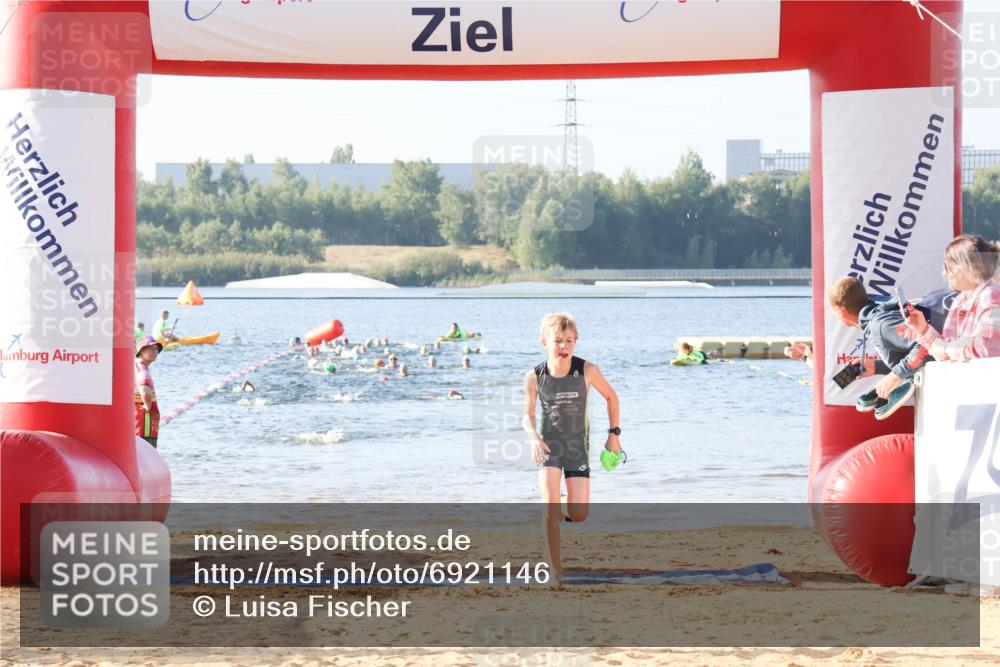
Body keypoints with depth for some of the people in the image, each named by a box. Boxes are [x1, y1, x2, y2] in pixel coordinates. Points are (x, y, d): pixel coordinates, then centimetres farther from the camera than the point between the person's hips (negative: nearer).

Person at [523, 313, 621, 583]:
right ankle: (555, 568, -9)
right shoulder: (534, 377, -13)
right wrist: (534, 437, -19)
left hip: (578, 445, 1)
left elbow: (611, 397, 2)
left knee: (579, 515, -3)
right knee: (550, 503, -21)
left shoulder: (587, 370, -14)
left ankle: (563, 515, 37)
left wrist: (613, 433, 3)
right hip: (549, 445, -1)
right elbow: (528, 414, 0)